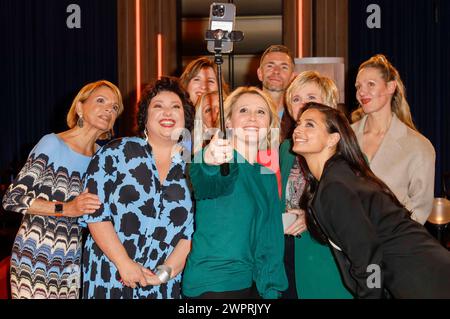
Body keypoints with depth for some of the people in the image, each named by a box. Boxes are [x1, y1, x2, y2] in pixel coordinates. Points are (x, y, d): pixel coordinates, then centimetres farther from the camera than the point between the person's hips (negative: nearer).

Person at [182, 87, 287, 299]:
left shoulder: (268, 173, 9)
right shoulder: (207, 159, -9)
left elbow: (271, 236, 12)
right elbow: (203, 183, -32)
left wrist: (272, 288, 8)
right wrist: (210, 162, -53)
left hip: (257, 282, 6)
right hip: (212, 283, -5)